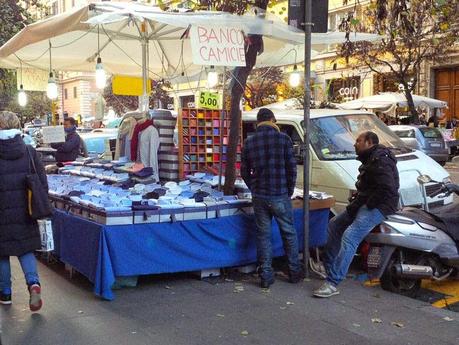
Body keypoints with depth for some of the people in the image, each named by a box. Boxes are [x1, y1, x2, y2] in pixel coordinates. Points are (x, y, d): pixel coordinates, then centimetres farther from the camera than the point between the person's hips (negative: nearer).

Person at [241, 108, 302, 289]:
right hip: (280, 196, -2)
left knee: (263, 235, 8)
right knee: (289, 233, 12)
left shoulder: (249, 142, 4)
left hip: (259, 197, 2)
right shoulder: (283, 138, -5)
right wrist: (290, 191, 8)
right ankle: (294, 272, 20)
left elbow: (244, 171, 7)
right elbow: (291, 168, -5)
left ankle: (266, 276, 9)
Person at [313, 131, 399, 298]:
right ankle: (328, 266, 23)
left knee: (349, 237, -24)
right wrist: (356, 201, 7)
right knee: (334, 225, 17)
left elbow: (387, 190, -27)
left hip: (379, 207, -11)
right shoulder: (371, 159, 17)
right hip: (365, 203, 12)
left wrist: (366, 204, -20)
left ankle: (333, 282, -26)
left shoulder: (380, 161, -17)